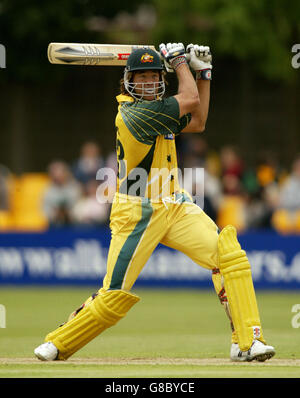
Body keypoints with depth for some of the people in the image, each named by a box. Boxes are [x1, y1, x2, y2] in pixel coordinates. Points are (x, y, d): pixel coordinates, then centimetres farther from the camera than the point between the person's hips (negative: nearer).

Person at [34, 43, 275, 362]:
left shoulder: (153, 106, 9)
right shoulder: (132, 113, -18)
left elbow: (197, 122, 21)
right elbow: (190, 100, -14)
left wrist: (202, 73, 17)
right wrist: (180, 60, 1)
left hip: (174, 207, 8)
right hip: (136, 213, -8)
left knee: (228, 252, -12)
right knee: (116, 295, -6)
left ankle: (247, 341, -11)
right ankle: (59, 343, 17)